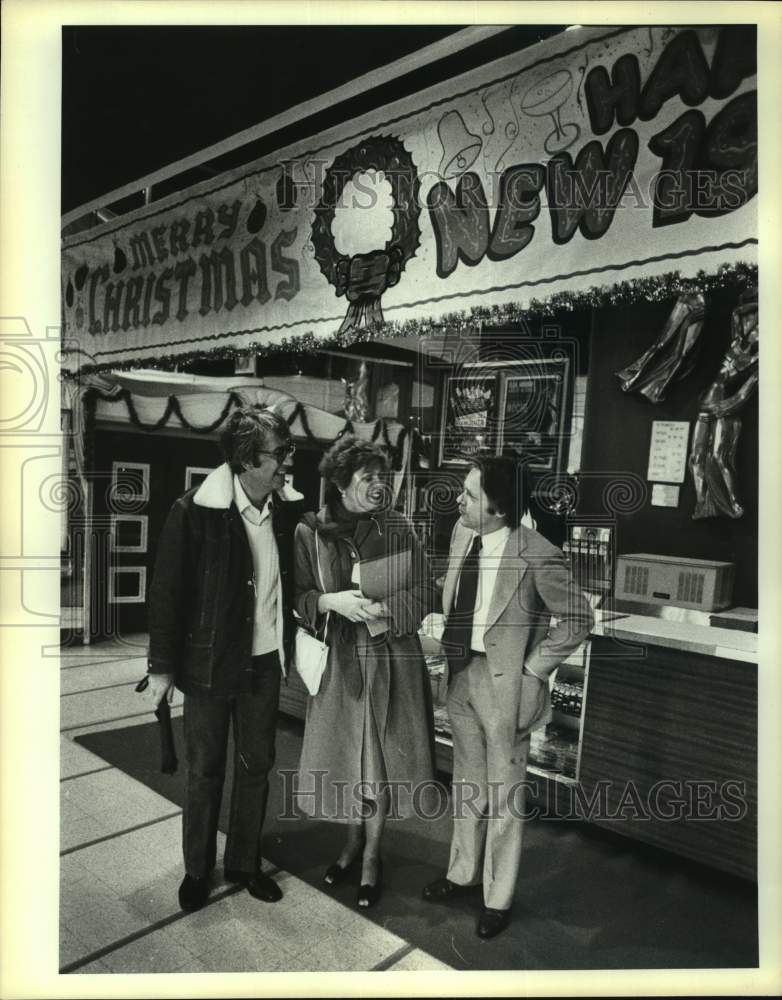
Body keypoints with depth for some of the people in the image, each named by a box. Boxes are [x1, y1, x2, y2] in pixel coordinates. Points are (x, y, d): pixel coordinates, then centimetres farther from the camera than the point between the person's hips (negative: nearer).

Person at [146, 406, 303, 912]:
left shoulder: (288, 508, -6)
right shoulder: (195, 511, -18)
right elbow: (167, 591, -11)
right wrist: (162, 666, -7)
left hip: (265, 662, 4)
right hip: (210, 662, -3)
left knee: (256, 766, 16)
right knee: (204, 768, 13)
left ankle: (245, 861, 37)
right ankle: (197, 868, 35)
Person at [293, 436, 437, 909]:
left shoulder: (399, 528, -5)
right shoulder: (310, 532, -7)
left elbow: (427, 593, -1)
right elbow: (297, 597, -2)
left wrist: (385, 611, -17)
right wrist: (332, 601, -21)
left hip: (393, 660, 0)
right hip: (338, 662, 0)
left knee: (382, 757, 9)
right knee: (344, 756, 13)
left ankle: (373, 853, 33)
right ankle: (354, 839, 41)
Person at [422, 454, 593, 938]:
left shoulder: (538, 555, -23)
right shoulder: (462, 532, -3)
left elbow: (578, 619, -13)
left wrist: (533, 670, -13)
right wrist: (448, 637, 6)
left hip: (505, 681, -6)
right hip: (462, 671, 6)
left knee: (503, 792, 11)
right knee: (467, 781, 23)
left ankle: (498, 898, 32)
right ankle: (463, 872, 44)